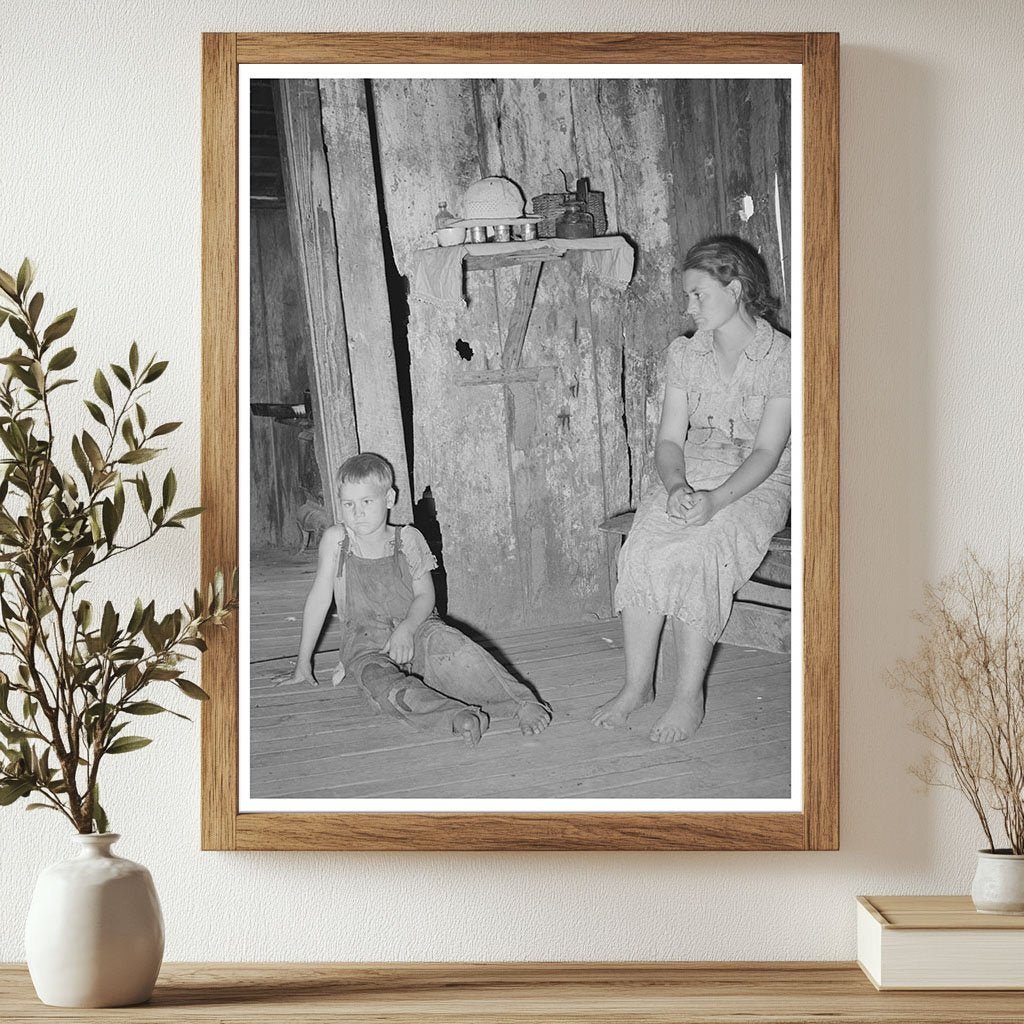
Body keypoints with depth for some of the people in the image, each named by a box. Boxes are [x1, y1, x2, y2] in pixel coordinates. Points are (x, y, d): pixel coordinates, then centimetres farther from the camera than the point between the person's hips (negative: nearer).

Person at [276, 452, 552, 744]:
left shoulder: (407, 539, 5)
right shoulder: (335, 540, 3)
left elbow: (425, 596, 3)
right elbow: (319, 599, 8)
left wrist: (406, 628, -20)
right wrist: (303, 664, 11)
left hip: (416, 627, 1)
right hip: (365, 643, 0)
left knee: (448, 644, -35)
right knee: (379, 681, -37)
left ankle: (523, 703, -40)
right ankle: (456, 717, -57)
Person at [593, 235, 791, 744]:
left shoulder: (781, 357, -7)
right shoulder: (684, 353, 7)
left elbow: (767, 451, -12)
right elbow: (669, 439, 4)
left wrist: (714, 500, -27)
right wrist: (676, 486, -18)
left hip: (756, 485, -4)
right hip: (688, 476, 4)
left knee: (694, 554, -33)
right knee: (641, 549, -26)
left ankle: (689, 697, -23)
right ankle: (636, 684, -17)